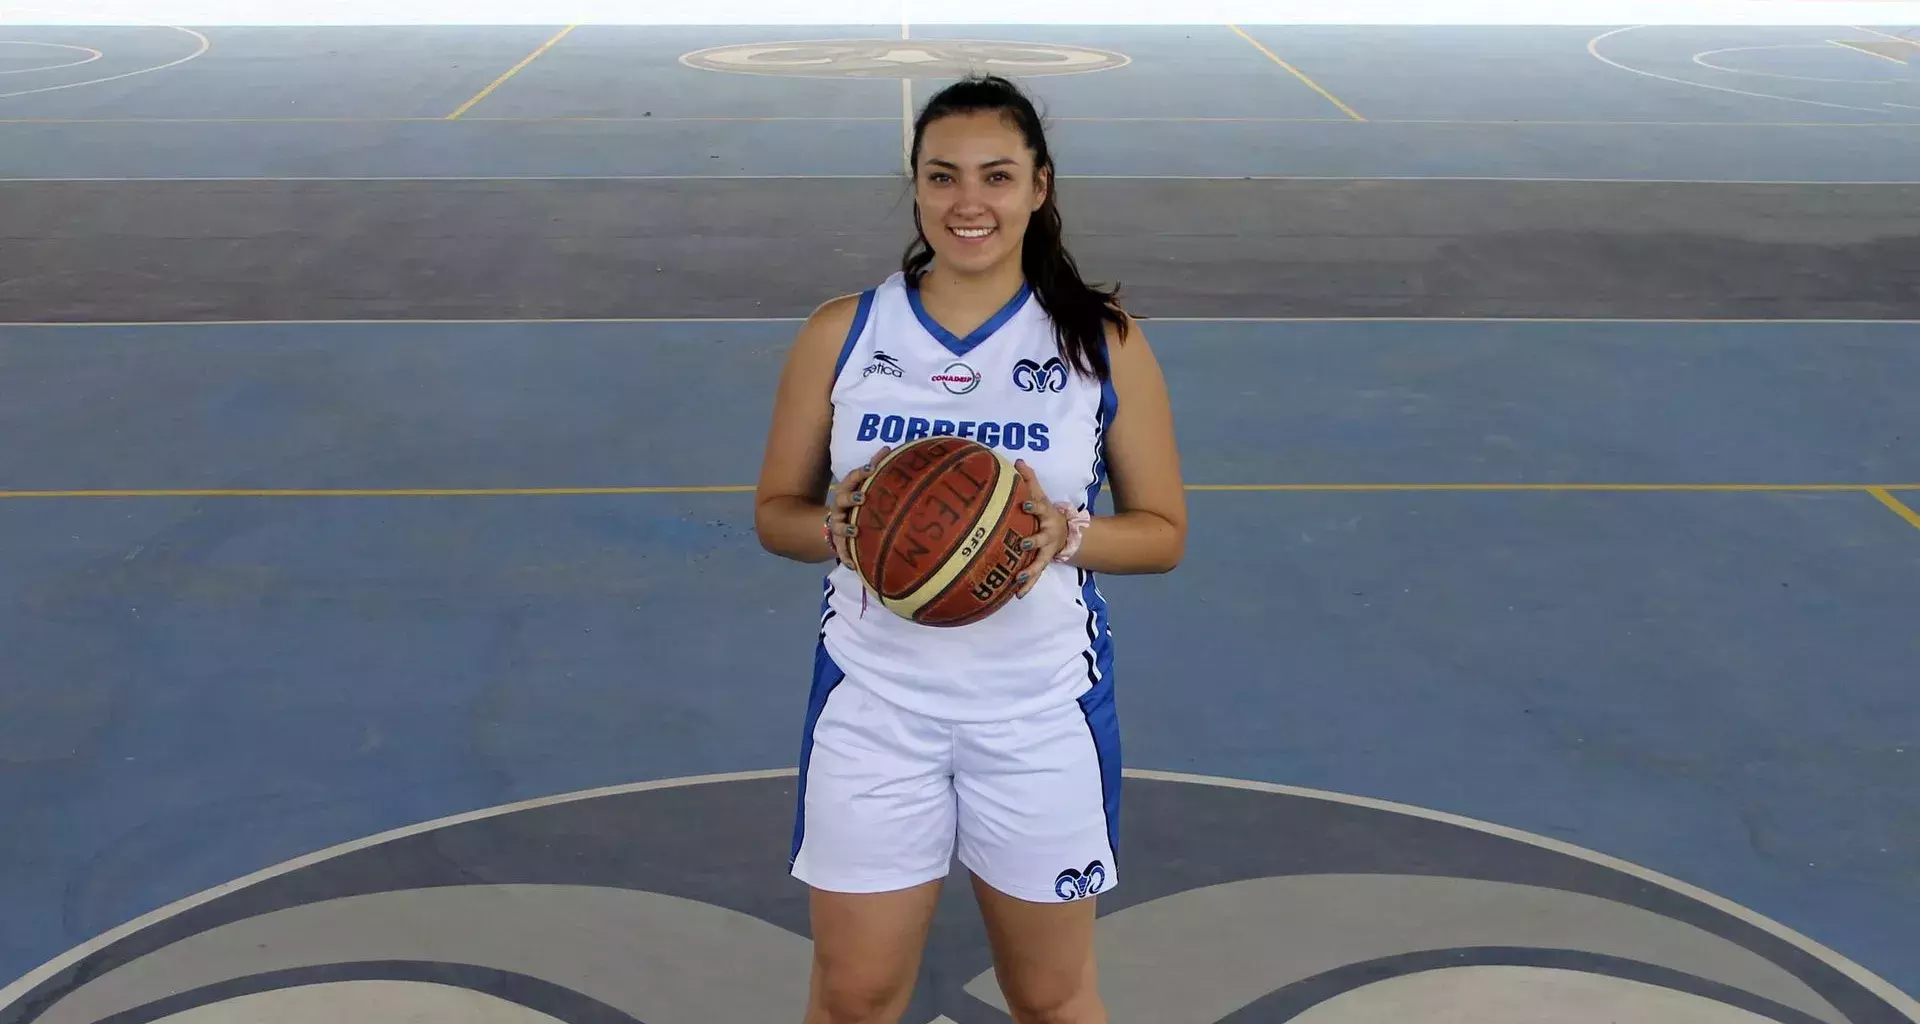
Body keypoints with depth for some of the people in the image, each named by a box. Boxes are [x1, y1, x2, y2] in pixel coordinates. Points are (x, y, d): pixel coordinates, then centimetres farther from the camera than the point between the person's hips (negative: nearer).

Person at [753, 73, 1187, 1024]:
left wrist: (1066, 532, -20)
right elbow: (776, 510, 5)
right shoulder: (841, 333, -1)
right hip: (875, 702, 1)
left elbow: (1163, 531, 1)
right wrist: (837, 526, -18)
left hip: (1042, 709, 0)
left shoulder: (1105, 343, -4)